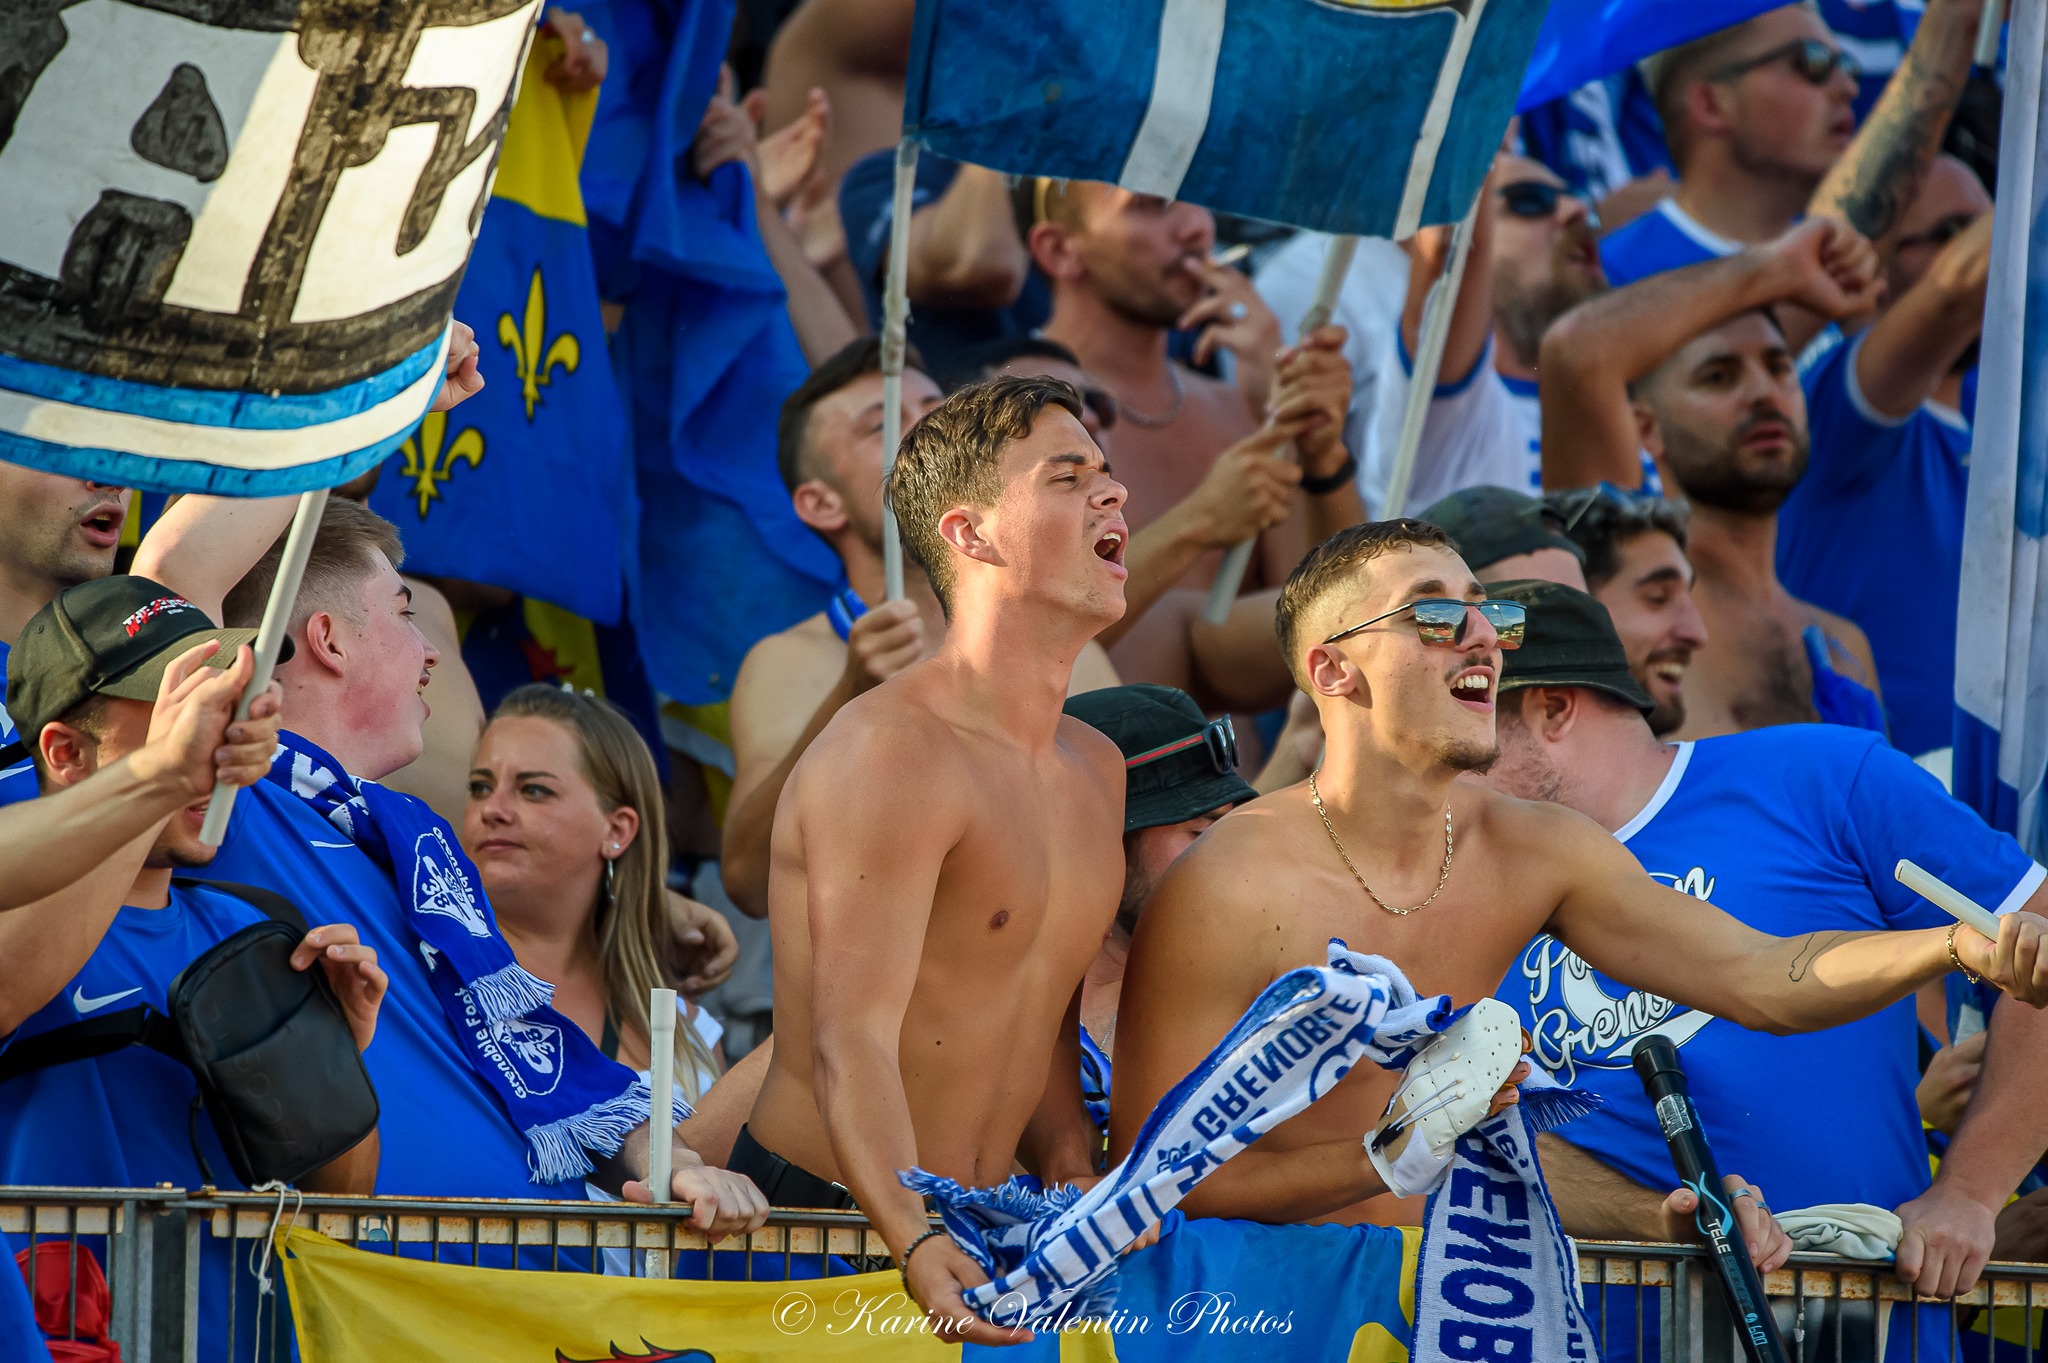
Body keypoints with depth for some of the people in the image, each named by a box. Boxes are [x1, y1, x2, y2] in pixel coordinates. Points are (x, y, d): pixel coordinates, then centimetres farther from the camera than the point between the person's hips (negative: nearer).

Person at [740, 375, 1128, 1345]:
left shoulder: (1097, 770, 11)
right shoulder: (892, 755, -17)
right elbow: (851, 1045, -25)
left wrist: (1073, 1172, 3)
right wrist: (918, 1248, -38)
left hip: (979, 1236, 7)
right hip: (821, 1218, -7)